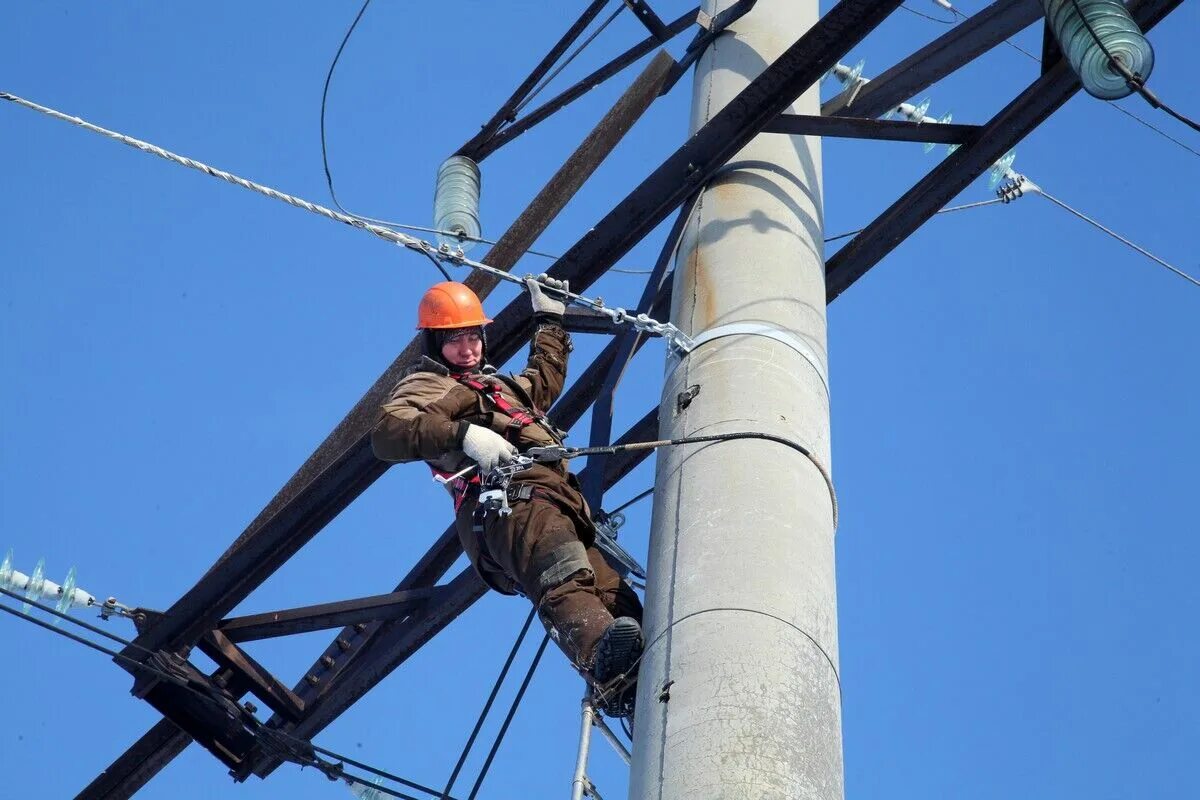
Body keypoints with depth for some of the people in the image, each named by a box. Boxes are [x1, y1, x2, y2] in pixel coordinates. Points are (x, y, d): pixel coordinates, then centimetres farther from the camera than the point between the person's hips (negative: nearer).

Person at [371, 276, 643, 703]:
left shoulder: (500, 384, 43)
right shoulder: (425, 385, 18)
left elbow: (546, 380, 64)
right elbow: (388, 434, -4)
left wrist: (548, 317, 64)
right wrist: (463, 434, -19)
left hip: (559, 497, 9)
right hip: (511, 496, -9)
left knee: (614, 592, -15)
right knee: (564, 581, -38)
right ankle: (600, 650, -63)